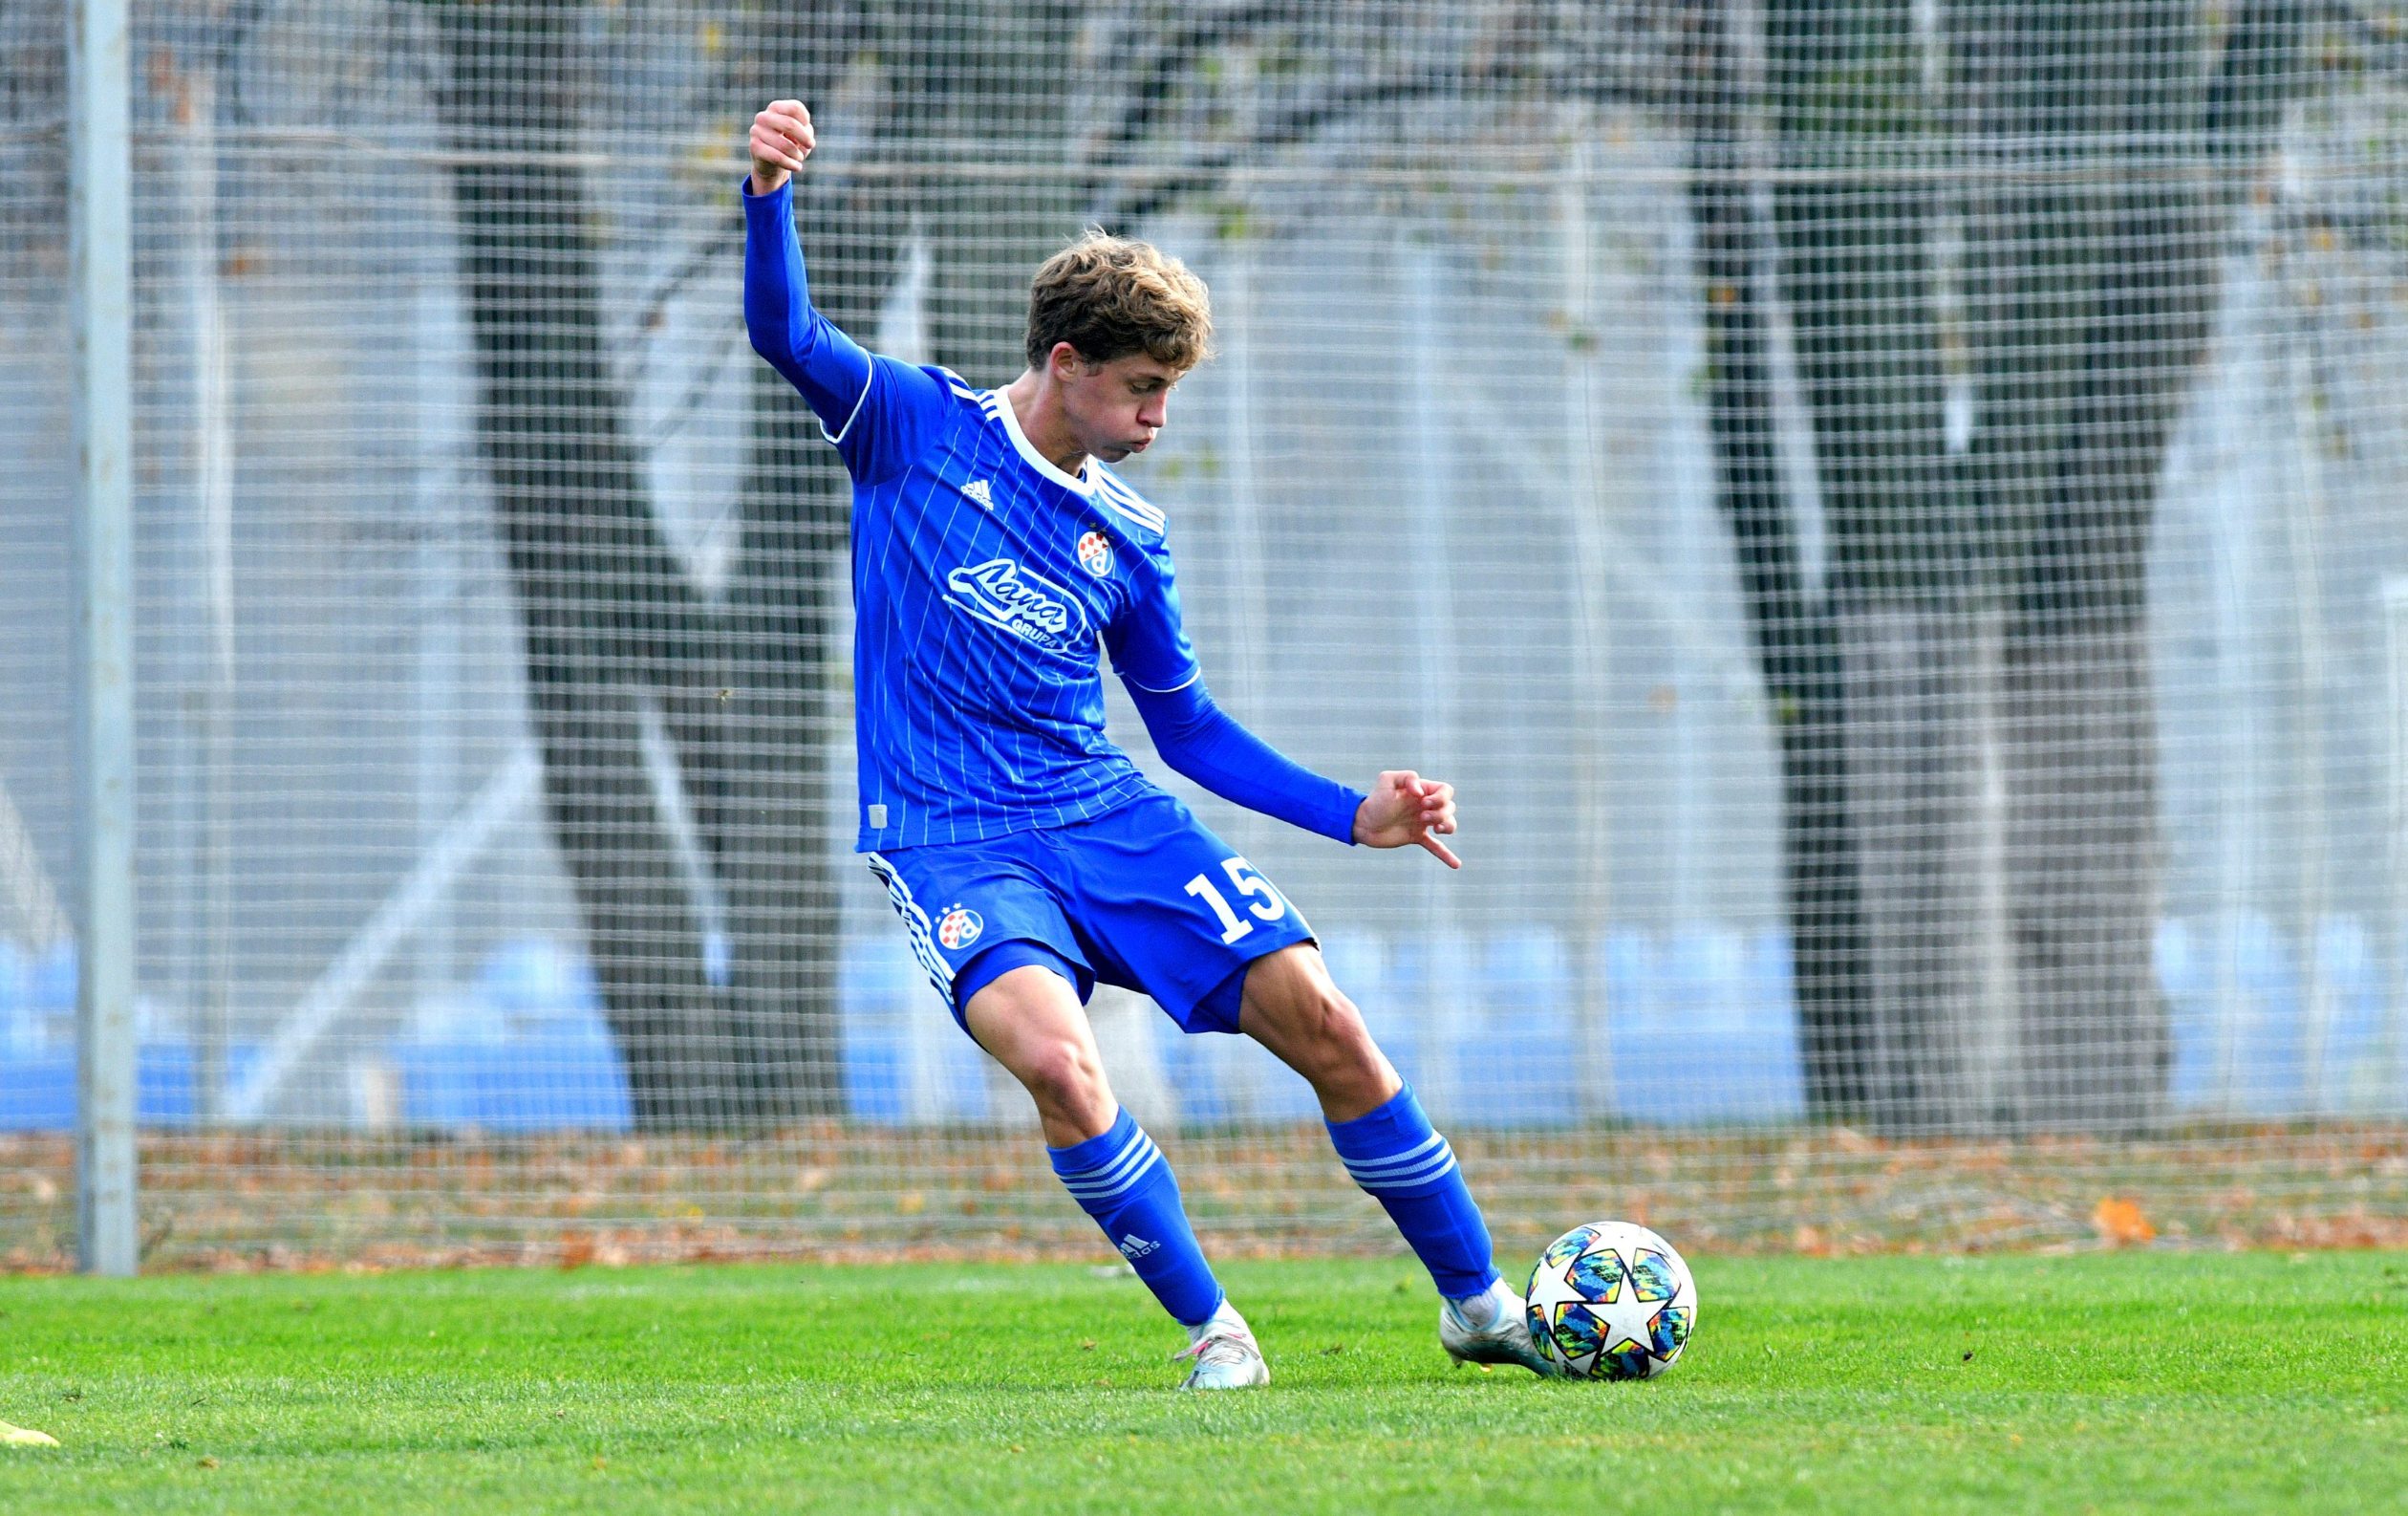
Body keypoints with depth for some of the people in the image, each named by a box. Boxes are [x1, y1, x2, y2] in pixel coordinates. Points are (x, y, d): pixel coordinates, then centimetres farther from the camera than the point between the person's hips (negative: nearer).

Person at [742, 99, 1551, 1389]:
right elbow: (785, 335, -13)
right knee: (1055, 1056, -31)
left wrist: (1356, 816, 8)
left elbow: (1188, 729, 18)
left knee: (1321, 1022, -7)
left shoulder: (1128, 538, 10)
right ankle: (1209, 1328, -13)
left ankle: (1476, 1300, 10)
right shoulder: (918, 427, 1)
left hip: (1107, 814, 4)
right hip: (951, 838, -4)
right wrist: (769, 199, -33)